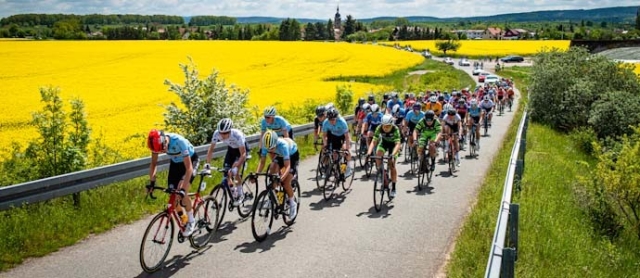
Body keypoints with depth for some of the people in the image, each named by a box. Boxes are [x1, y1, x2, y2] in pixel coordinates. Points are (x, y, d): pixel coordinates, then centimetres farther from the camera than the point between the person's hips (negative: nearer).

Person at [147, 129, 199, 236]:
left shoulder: (179, 141, -40)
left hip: (191, 160, -5)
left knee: (182, 193, -23)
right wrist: (151, 181, -22)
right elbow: (154, 163, -8)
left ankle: (191, 221, -3)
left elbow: (189, 168, -39)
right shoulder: (157, 142, -24)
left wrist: (183, 189, -45)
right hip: (175, 162, 5)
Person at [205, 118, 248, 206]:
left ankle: (240, 194, -3)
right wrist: (207, 163, -32)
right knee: (226, 171, -8)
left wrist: (236, 167, -51)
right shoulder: (217, 133, -29)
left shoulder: (237, 135, -40)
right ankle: (233, 192, 16)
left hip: (242, 148, -5)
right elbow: (211, 149, -19)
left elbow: (243, 154, -39)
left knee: (234, 170, -21)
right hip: (231, 148, 5)